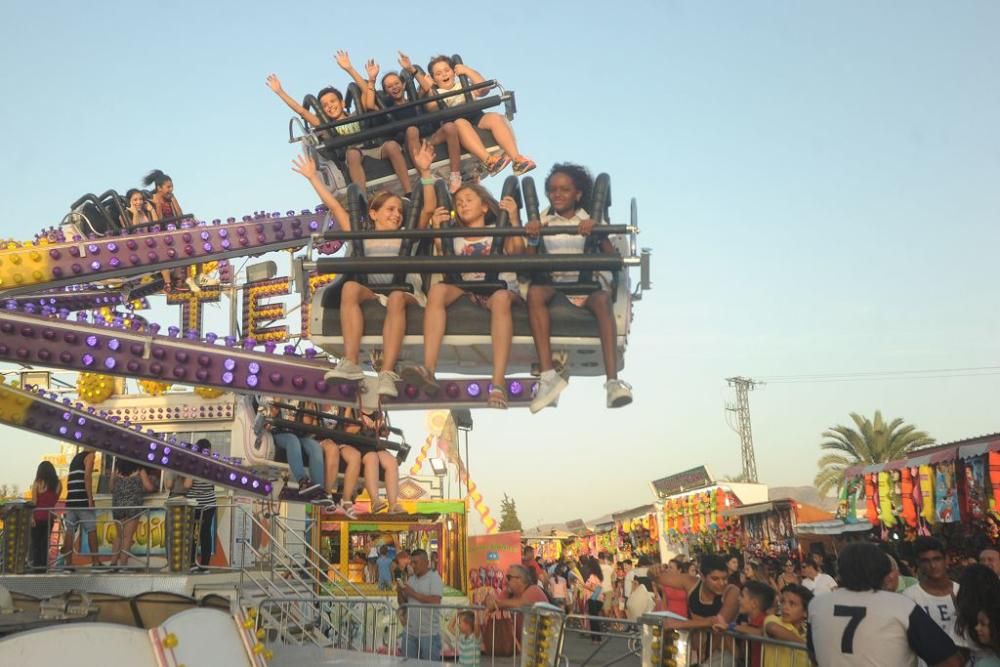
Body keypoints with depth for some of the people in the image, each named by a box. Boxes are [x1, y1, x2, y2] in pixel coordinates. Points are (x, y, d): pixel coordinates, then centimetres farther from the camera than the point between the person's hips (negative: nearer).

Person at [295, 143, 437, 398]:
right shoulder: (363, 239, 23)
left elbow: (429, 208, 10)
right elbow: (334, 207, 24)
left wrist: (424, 171, 0)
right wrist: (313, 177, 25)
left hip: (404, 289, -1)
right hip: (372, 290, 1)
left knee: (396, 298, -36)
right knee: (350, 287, -30)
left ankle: (387, 372, -49)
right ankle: (350, 362, -41)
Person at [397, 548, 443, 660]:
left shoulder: (434, 578, -5)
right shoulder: (411, 579, 15)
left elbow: (435, 601, -18)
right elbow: (403, 603, 18)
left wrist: (413, 593, -14)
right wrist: (400, 592, -3)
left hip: (429, 634, -6)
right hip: (410, 633, 6)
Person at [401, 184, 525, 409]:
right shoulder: (456, 237, 24)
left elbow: (517, 252, 0)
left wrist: (514, 219, -9)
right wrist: (438, 231, 2)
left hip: (500, 285, -2)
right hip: (466, 287, 3)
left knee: (500, 299, -39)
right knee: (437, 290, -28)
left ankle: (499, 383, -48)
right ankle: (428, 369, -41)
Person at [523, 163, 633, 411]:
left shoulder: (590, 219, 10)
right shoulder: (543, 221, 14)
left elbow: (611, 256, -3)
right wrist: (533, 239, -15)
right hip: (553, 280, 1)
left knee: (603, 300, -34)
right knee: (534, 292, -33)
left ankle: (613, 381, -42)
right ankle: (548, 375, -38)